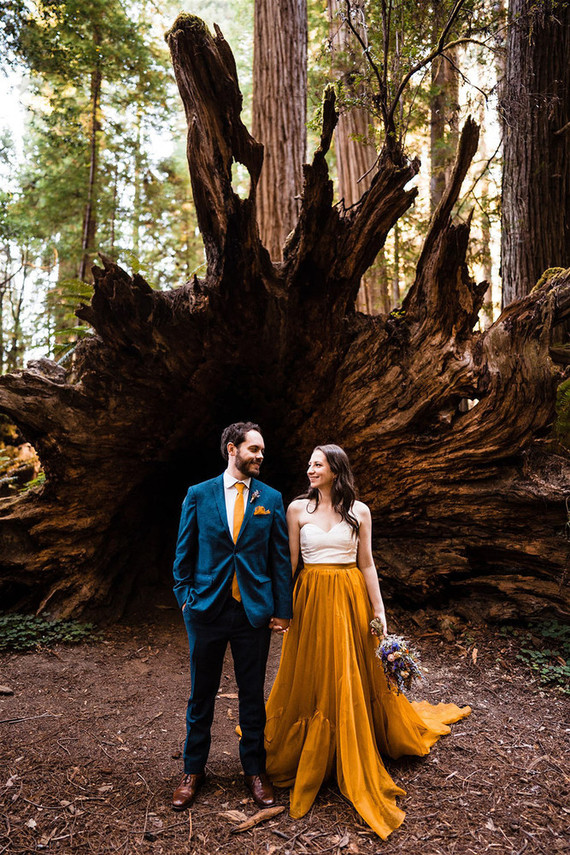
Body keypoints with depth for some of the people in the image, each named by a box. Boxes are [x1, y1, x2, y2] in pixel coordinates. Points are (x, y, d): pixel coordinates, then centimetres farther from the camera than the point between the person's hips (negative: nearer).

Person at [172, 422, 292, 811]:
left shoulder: (271, 498, 2)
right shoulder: (198, 495, 0)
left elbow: (281, 557, 3)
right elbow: (184, 552, 6)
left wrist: (283, 609, 0)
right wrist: (186, 597, -2)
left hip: (254, 610, 1)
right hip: (207, 607, 0)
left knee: (253, 694, 12)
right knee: (202, 694, 13)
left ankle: (255, 769, 32)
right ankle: (193, 771, 32)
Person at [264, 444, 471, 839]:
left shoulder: (358, 511, 0)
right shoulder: (298, 508, -1)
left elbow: (367, 563, 2)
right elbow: (290, 560, 1)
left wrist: (378, 610, -1)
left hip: (350, 599, 1)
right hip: (311, 599, 0)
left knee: (354, 677, 10)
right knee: (311, 675, 8)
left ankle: (357, 759, 32)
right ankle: (309, 758, 29)